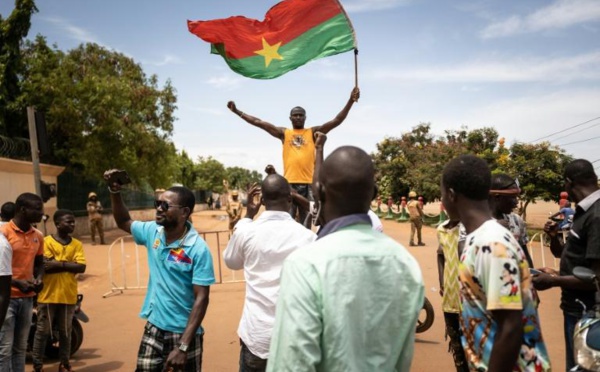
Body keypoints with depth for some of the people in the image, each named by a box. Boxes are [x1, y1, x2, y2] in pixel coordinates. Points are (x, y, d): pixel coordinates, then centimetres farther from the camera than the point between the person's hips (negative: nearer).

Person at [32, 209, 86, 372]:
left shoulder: (77, 244, 5)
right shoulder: (46, 241, -5)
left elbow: (81, 267, -7)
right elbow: (46, 266, -16)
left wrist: (58, 263, -12)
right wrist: (69, 263, -13)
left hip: (68, 296, 3)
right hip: (48, 295, -3)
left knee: (65, 333, 12)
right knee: (42, 331, 6)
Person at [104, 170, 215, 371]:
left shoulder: (198, 249, -18)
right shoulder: (153, 232, 0)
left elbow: (201, 298, -19)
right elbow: (124, 223, 20)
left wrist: (183, 346, -23)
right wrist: (115, 192, 3)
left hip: (183, 334, -5)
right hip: (153, 329, 5)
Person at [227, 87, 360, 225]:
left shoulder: (313, 132, 10)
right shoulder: (284, 133, 11)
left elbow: (337, 121, 2)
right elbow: (258, 122, 9)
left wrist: (350, 101, -9)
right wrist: (237, 111, 6)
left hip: (308, 182, 0)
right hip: (289, 182, 0)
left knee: (305, 221, 8)